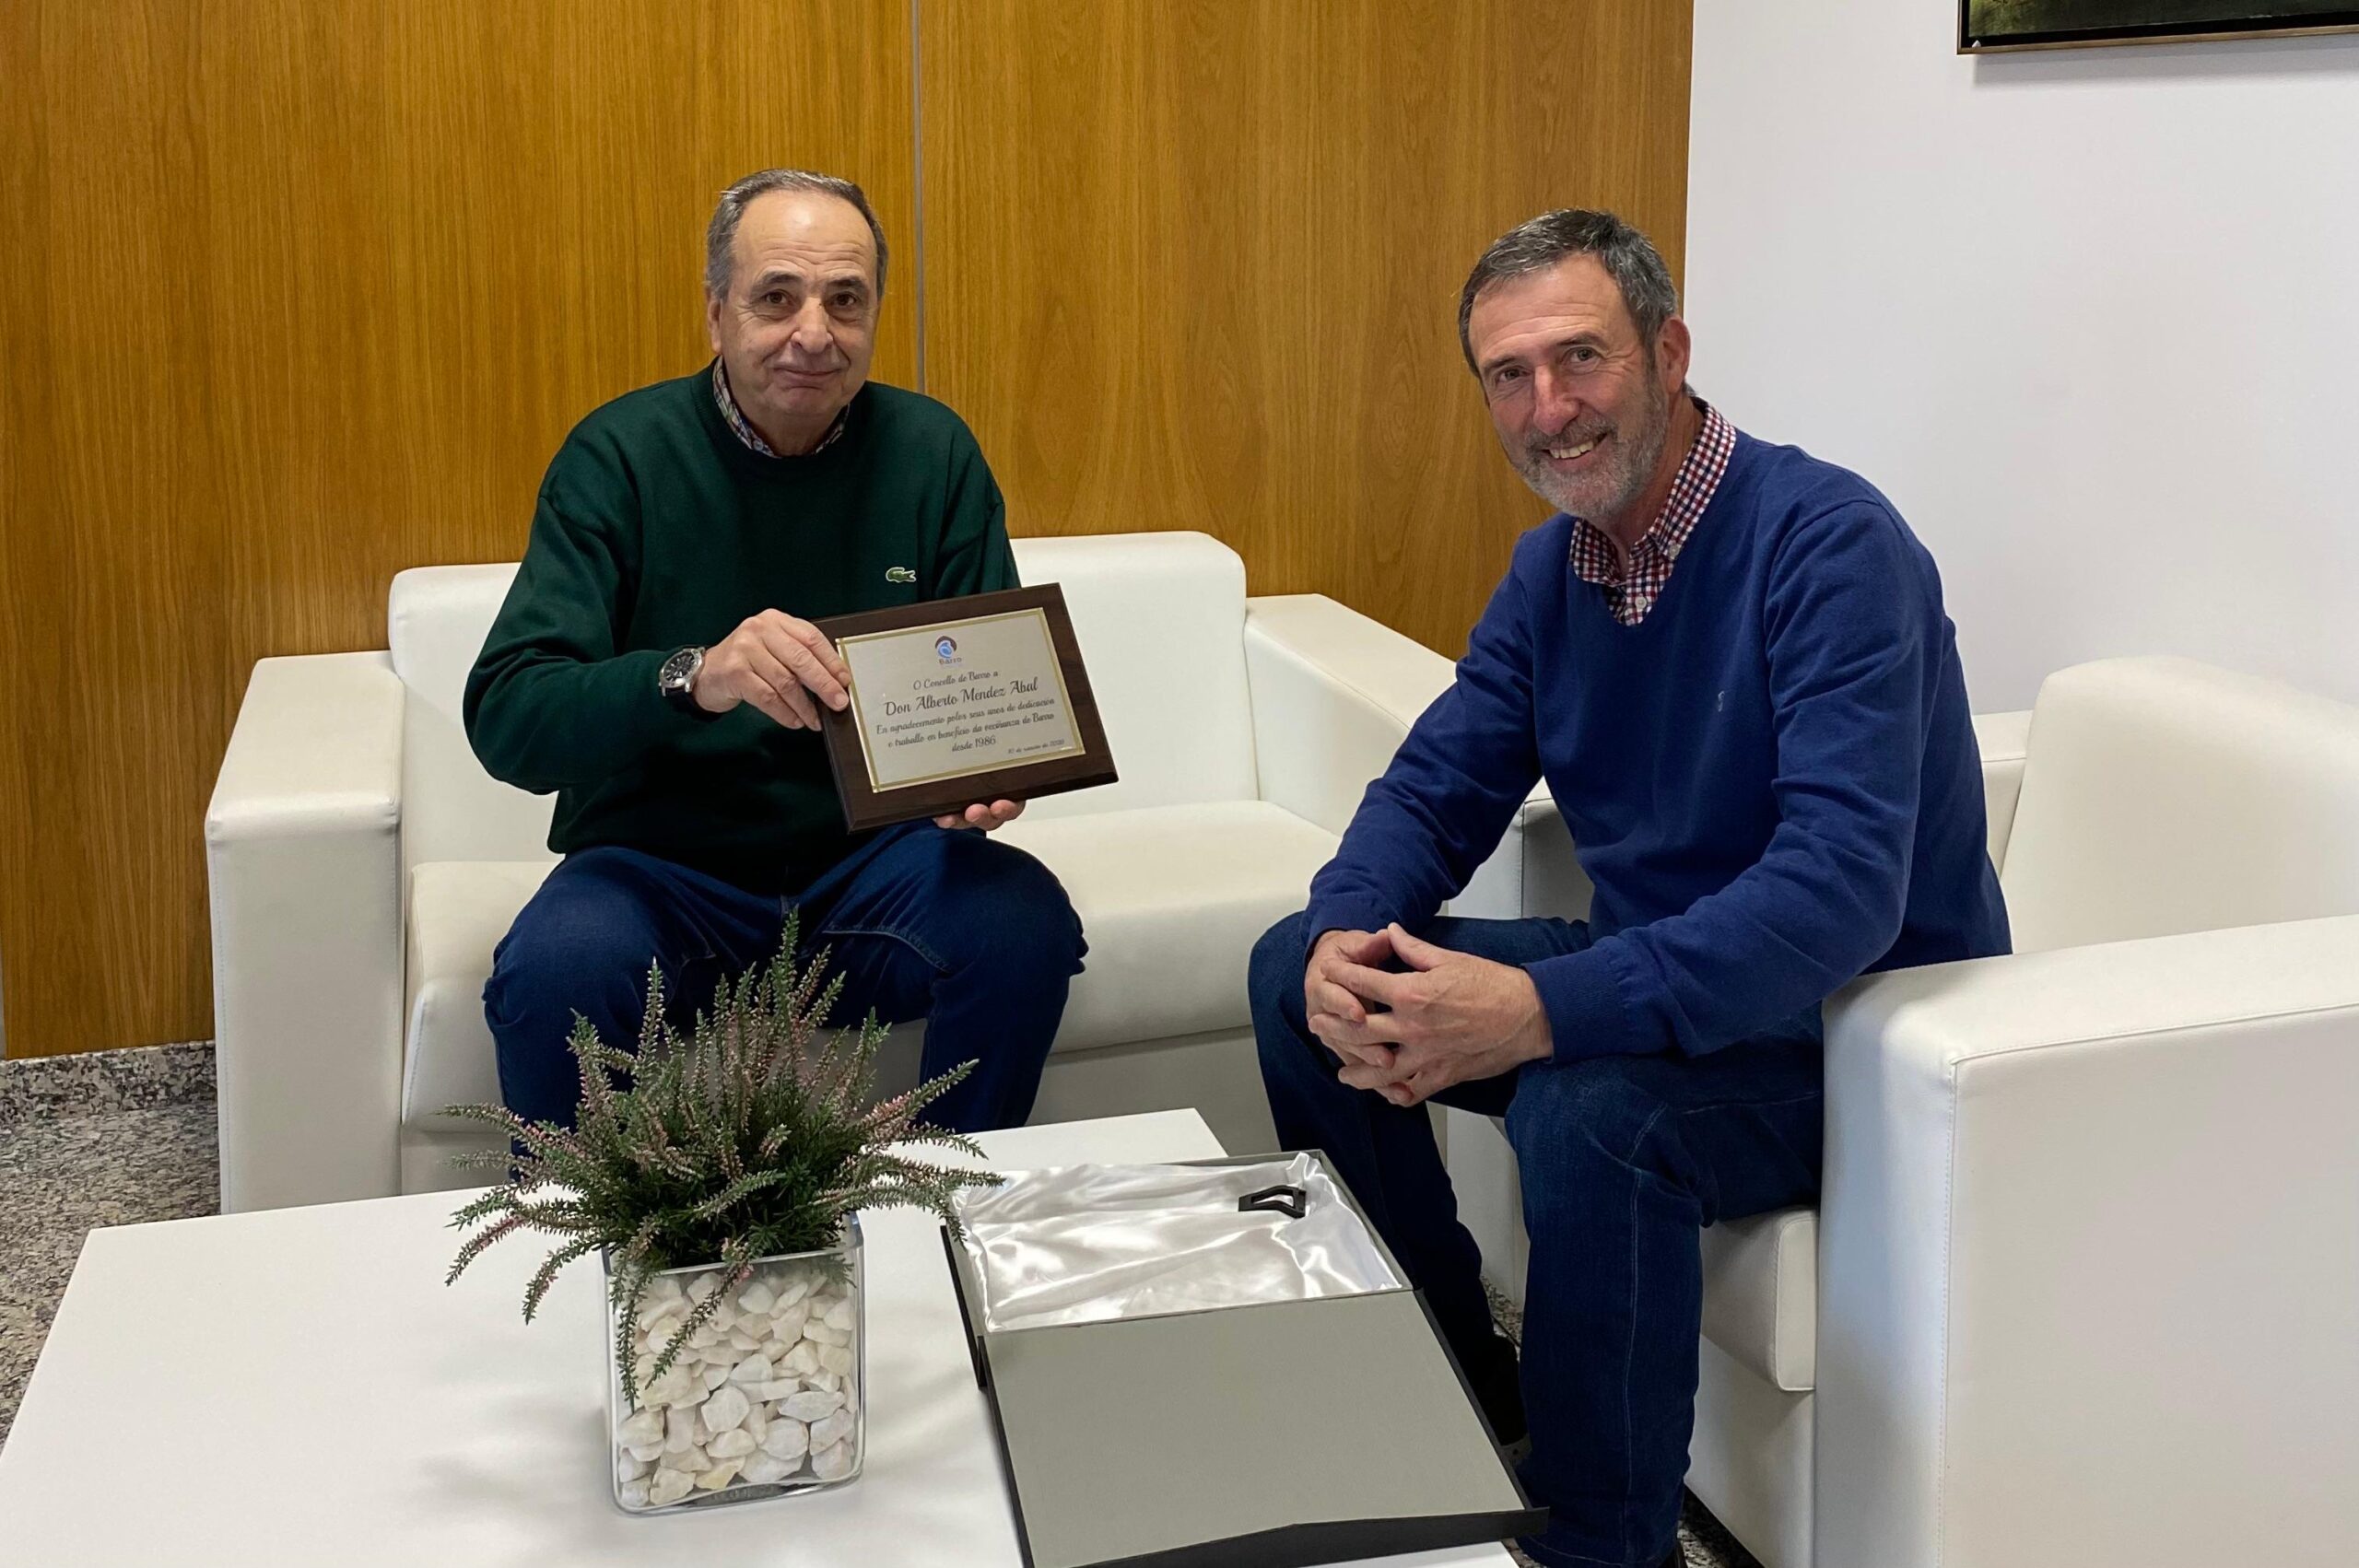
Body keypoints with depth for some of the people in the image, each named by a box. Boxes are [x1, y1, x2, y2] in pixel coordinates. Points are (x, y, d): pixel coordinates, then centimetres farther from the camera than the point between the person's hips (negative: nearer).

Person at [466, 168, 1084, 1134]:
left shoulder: (933, 453, 3)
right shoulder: (619, 455, -6)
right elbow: (505, 720, -15)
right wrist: (692, 678, -35)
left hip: (873, 857, 2)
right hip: (658, 864, -2)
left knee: (1027, 925, -27)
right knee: (553, 972, -32)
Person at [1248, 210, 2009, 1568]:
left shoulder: (1828, 544, -22)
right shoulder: (1556, 564, 4)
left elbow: (1840, 893, -32)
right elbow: (1437, 788, 6)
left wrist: (1543, 1009, -40)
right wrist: (1343, 937, -18)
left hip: (1861, 1025, -8)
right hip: (1656, 970, 8)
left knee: (1588, 1113, -36)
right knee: (1294, 973, 1)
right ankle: (1460, 1385, 14)